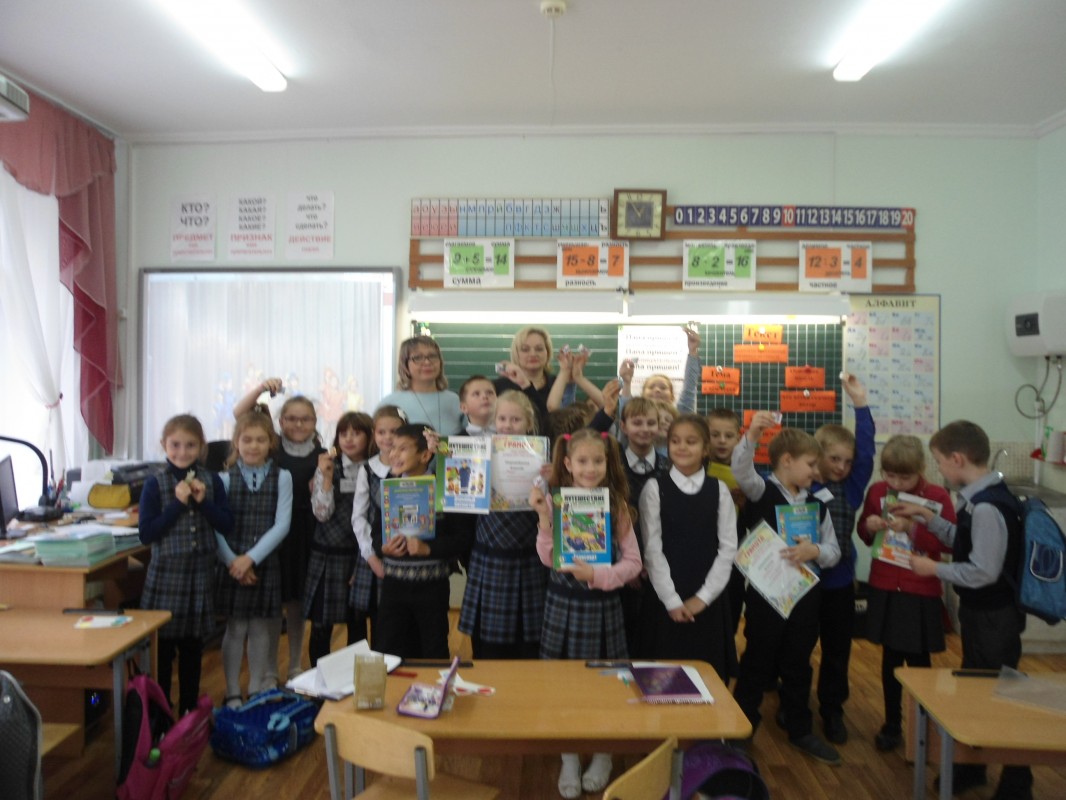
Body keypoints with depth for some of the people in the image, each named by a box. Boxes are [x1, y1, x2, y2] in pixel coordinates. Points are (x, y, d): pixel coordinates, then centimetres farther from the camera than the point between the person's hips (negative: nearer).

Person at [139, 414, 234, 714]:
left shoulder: (211, 481, 1)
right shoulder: (155, 484, -7)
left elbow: (227, 525, -1)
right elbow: (146, 533, -11)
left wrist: (203, 501, -14)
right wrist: (178, 503, -19)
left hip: (200, 575, 3)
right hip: (166, 575, -2)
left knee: (193, 650, 15)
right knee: (163, 649, 7)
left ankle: (189, 711, 30)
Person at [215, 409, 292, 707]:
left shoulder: (282, 478, -2)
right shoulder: (226, 477, -1)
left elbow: (281, 525, -7)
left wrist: (251, 558, -14)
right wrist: (231, 560, -14)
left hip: (265, 563, 0)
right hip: (231, 564, 0)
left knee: (261, 629, 9)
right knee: (235, 628, 7)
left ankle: (257, 690, 24)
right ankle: (232, 693, 21)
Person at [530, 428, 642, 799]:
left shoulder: (616, 505, -6)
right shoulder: (555, 501, -6)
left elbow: (633, 562, -6)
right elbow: (548, 559, -11)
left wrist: (597, 576, -19)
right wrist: (544, 518, -21)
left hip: (602, 604, 0)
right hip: (564, 603, 1)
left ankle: (602, 756, 34)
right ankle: (569, 760, 29)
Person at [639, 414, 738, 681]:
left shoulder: (719, 490, 4)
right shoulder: (655, 488, -2)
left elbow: (728, 548, 0)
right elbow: (652, 548, -6)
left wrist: (703, 597, -8)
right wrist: (672, 600, -11)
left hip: (708, 602, 2)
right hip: (667, 601, -2)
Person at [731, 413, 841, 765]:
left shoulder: (816, 502, 7)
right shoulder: (762, 490, -8)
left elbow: (834, 550, 7)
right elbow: (741, 471, -30)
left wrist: (815, 551, -15)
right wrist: (751, 436, -47)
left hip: (806, 592, 5)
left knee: (798, 664, 18)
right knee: (758, 662, 7)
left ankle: (800, 730, 34)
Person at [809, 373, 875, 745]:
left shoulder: (851, 488, -1)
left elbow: (866, 451, -11)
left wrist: (860, 403, -17)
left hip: (839, 583, 3)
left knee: (837, 651, 14)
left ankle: (832, 712, 31)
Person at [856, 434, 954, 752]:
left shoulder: (937, 496, -10)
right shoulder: (877, 491, 0)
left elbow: (950, 543, -13)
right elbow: (863, 531, 12)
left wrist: (913, 528, -24)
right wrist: (869, 526, -10)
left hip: (921, 593, -3)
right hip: (885, 589, 3)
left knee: (918, 660, 6)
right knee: (890, 659, 12)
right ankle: (892, 724, 28)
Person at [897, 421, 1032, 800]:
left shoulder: (988, 507, -28)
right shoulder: (981, 498, 2)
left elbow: (984, 572, -28)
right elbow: (966, 542, 13)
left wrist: (934, 569, -16)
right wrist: (926, 516, 9)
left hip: (995, 616, -10)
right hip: (979, 611, 10)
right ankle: (972, 766, 37)